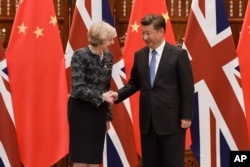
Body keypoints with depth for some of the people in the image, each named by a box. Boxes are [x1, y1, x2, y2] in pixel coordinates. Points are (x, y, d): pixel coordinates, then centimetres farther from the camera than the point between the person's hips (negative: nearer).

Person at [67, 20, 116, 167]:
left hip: (98, 111, 6)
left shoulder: (108, 57, 5)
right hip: (81, 110, -6)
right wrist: (101, 96, -22)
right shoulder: (80, 55, -14)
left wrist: (108, 115, 13)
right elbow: (78, 88, -20)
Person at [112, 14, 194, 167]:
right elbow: (135, 83, 16)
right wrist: (119, 94, -3)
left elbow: (187, 87, -6)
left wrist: (186, 116, -10)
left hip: (171, 120, -5)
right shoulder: (139, 55, 9)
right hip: (148, 121, 5)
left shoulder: (179, 54, -5)